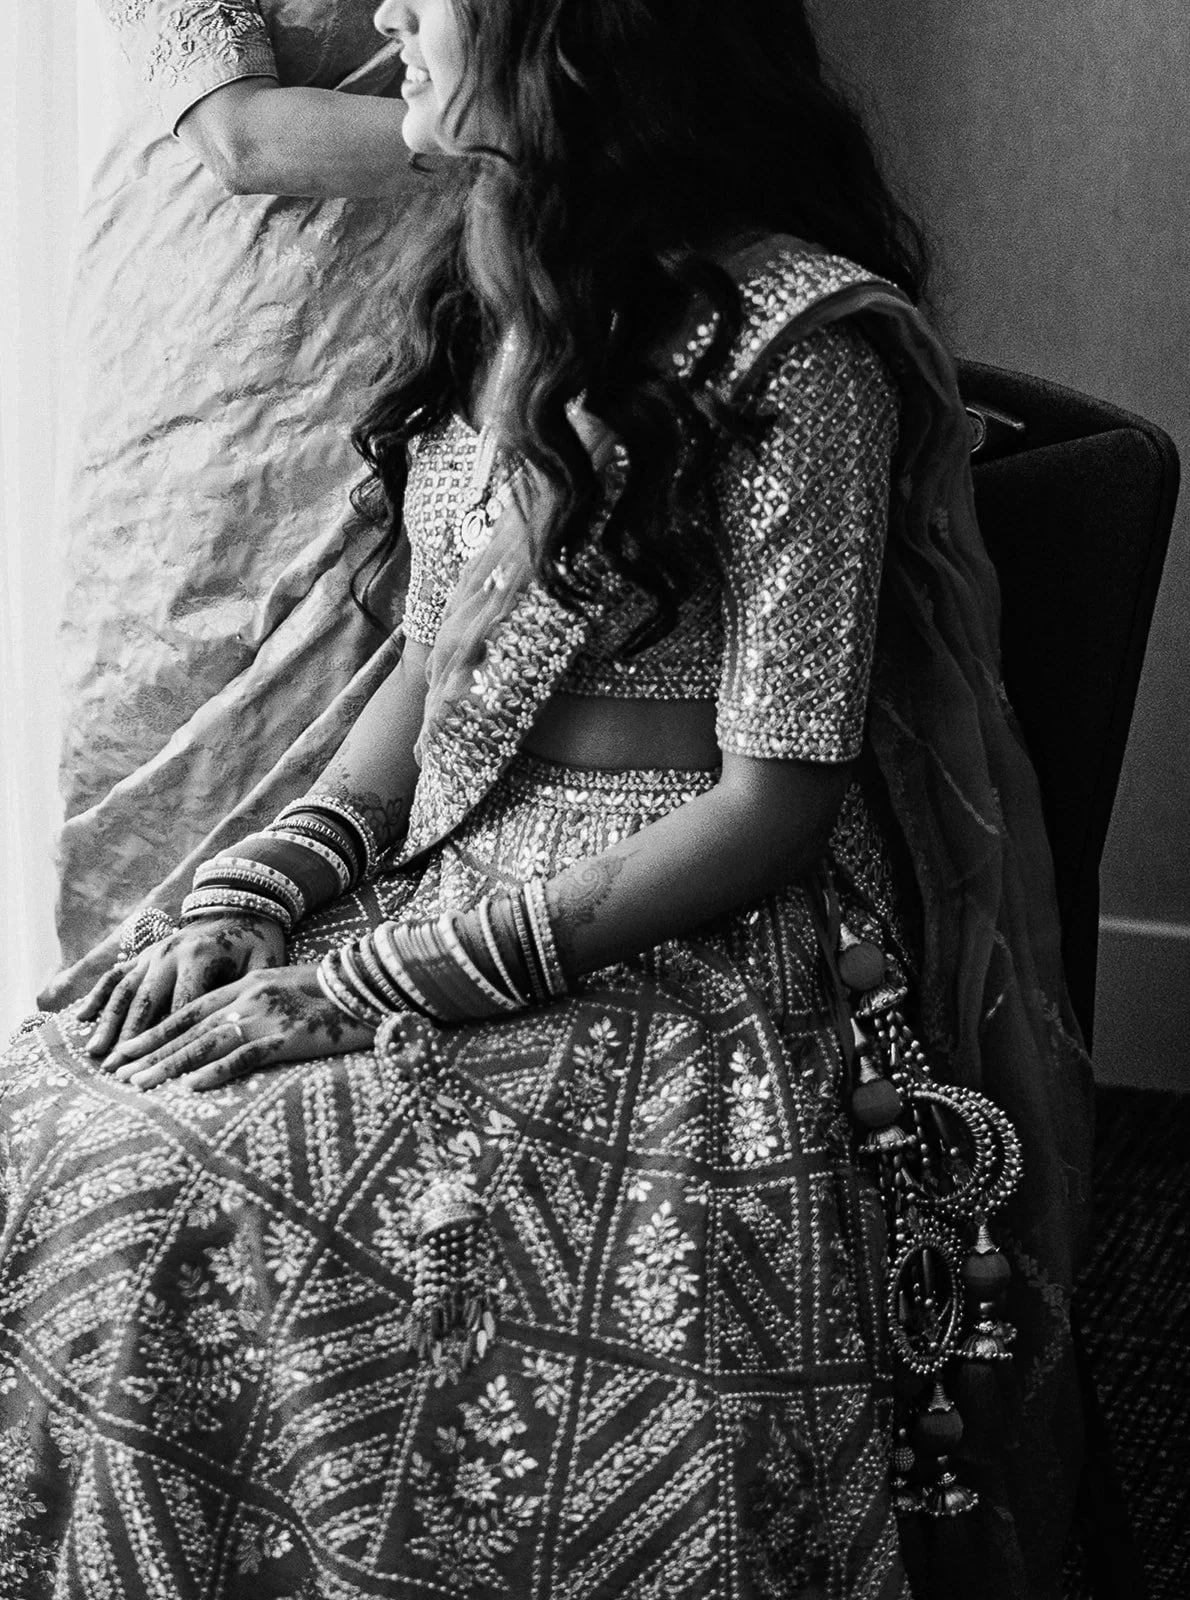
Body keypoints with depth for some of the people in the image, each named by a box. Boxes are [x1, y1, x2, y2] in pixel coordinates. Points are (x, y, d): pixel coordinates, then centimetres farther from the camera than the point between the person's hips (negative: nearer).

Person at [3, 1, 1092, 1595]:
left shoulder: (796, 342, -16)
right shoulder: (490, 283, 9)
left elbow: (772, 808, -16)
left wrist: (374, 982, -18)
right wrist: (249, 899, -2)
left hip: (701, 965, -7)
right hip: (458, 891, 7)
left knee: (181, 1217, -22)